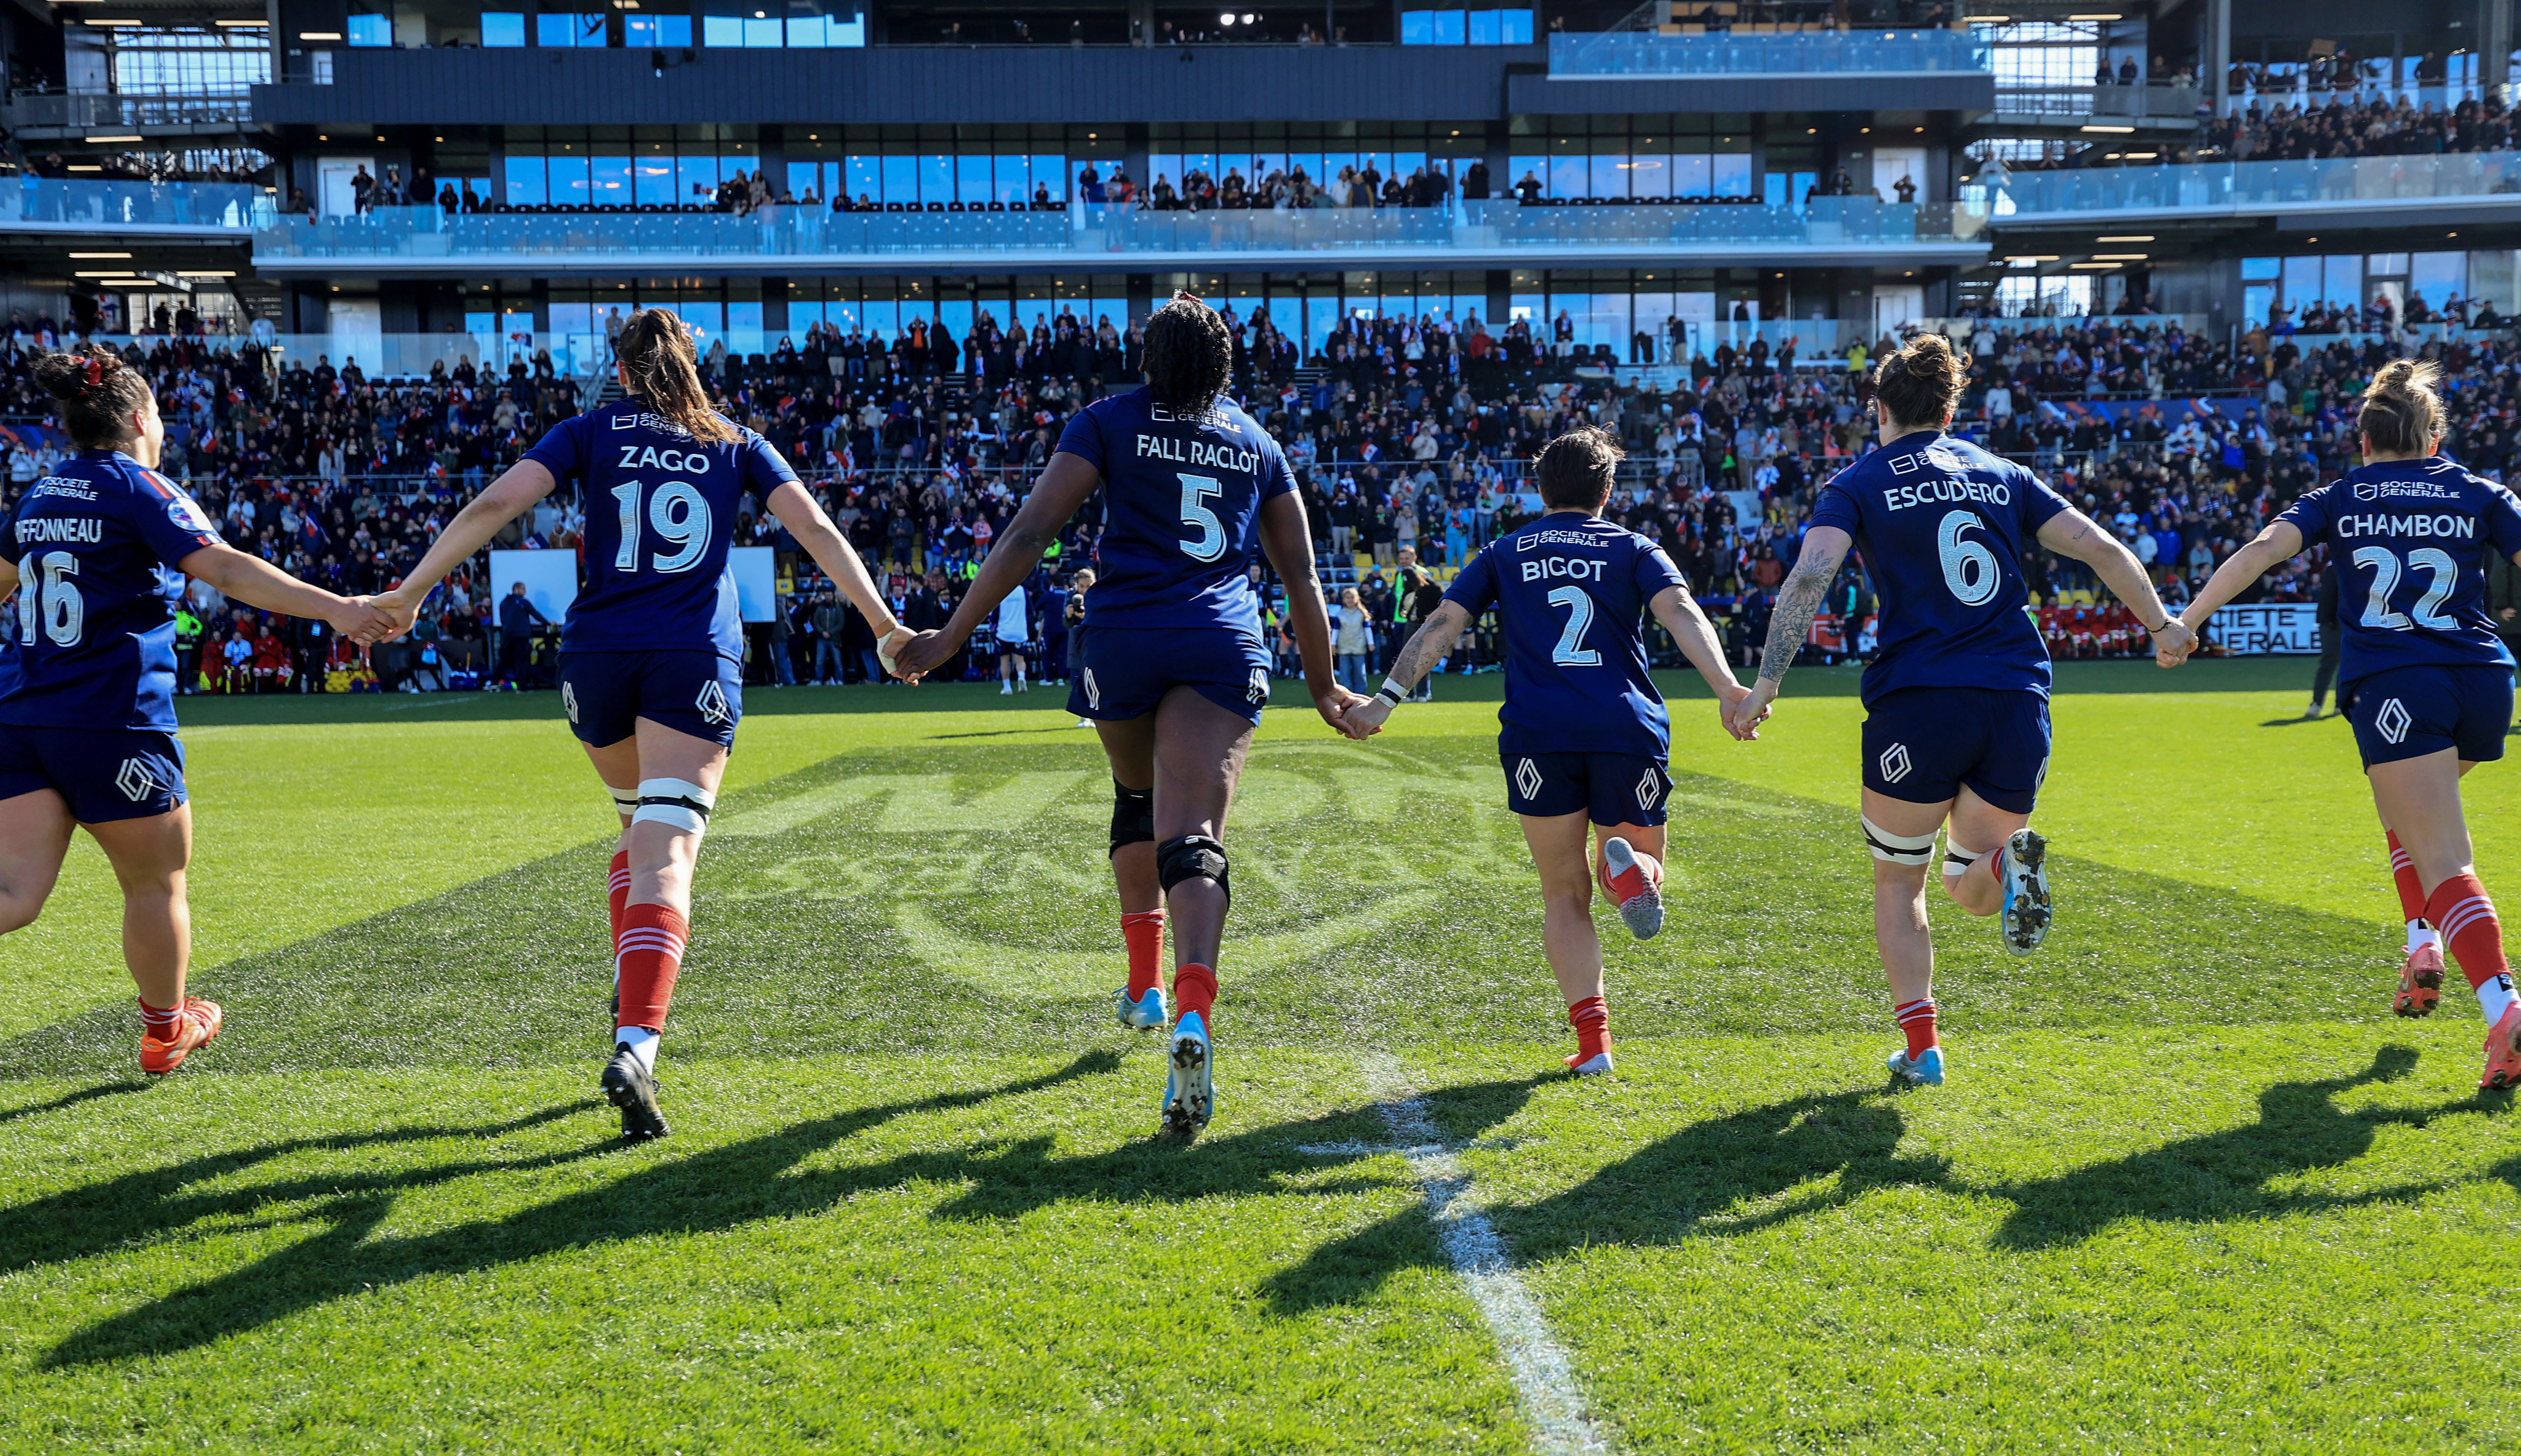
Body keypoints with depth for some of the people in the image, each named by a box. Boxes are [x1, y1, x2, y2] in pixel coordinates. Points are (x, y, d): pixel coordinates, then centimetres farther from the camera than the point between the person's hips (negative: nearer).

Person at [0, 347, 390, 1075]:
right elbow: (226, 570, -20)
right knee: (157, 881, 13)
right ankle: (166, 1031, 29)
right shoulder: (138, 488, -6)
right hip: (112, 721, -6)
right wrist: (336, 608, -26)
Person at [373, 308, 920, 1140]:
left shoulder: (592, 433, 12)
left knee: (641, 824, 27)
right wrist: (883, 625, 6)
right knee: (665, 856, -12)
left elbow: (495, 505, 0)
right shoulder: (735, 446, 14)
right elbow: (814, 528, 5)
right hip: (697, 663, -2)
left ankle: (634, 996, 20)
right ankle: (636, 1041, -29)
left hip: (597, 657, 2)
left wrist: (409, 593, 3)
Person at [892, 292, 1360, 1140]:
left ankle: (1146, 985, 35)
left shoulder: (1108, 423, 9)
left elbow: (1029, 535, -1)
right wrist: (1323, 686, 33)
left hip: (1123, 638, 0)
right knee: (1194, 838, -11)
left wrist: (950, 637, 1)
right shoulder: (1257, 444, 19)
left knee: (1137, 798, 27)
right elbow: (1301, 577, 22)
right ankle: (1193, 1013, -34)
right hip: (1224, 647, 0)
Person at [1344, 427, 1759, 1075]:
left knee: (1565, 896, 10)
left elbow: (1441, 625, 7)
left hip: (1537, 735, 1)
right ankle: (1630, 868, -23)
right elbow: (1682, 615, -3)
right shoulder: (1634, 550, 15)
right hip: (1628, 729, 0)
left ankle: (1592, 1038, -4)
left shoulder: (1504, 555, 18)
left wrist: (1385, 699, 3)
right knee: (1643, 864, 16)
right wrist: (1727, 689, -15)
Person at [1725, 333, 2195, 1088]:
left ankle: (1921, 1048, 6)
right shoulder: (2004, 477, 16)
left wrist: (1765, 685, -13)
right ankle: (2010, 861, -20)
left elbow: (1809, 578, -11)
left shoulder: (1858, 485, 5)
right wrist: (2161, 624, 24)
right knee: (1968, 886, 16)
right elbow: (2103, 550, 12)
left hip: (1917, 705, -3)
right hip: (2017, 700, 3)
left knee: (1897, 883, 16)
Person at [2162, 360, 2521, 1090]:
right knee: (2406, 812, 32)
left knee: (2446, 864, -8)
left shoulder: (2340, 499, 12)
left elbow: (2262, 550, -3)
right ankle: (2425, 953, 19)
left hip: (2393, 687, -3)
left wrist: (2184, 622, -5)